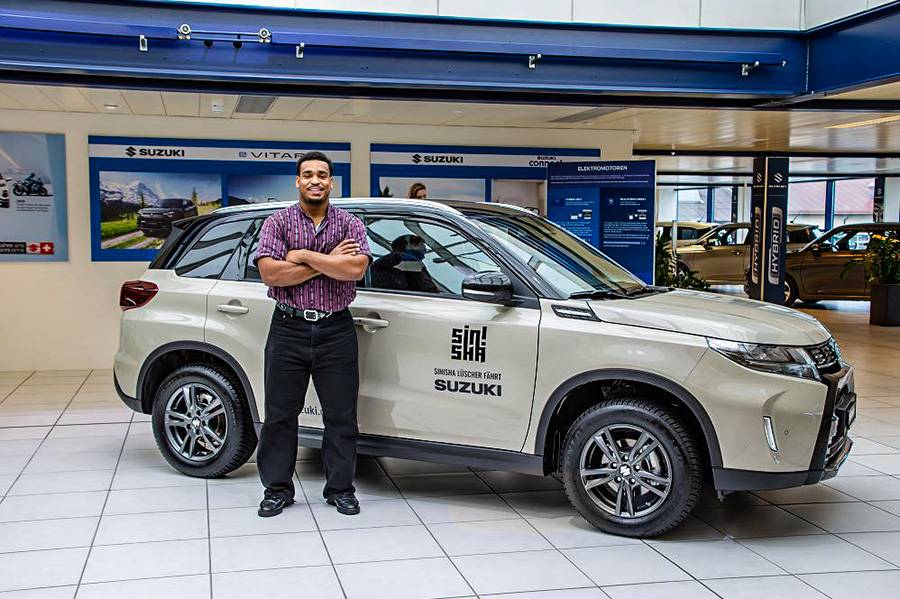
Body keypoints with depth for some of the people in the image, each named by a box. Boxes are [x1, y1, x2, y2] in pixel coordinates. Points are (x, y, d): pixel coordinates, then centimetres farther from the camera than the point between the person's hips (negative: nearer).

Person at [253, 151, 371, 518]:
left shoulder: (350, 224, 6)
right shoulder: (278, 222, 4)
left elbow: (355, 269, -12)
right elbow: (269, 272, -11)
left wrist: (304, 255, -12)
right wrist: (327, 262, -12)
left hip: (336, 331, 1)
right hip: (289, 330, 0)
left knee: (341, 416, 6)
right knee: (280, 415, 6)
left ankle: (340, 488, 19)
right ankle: (277, 489, 18)